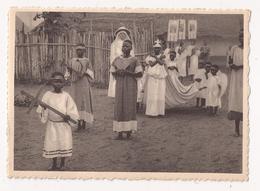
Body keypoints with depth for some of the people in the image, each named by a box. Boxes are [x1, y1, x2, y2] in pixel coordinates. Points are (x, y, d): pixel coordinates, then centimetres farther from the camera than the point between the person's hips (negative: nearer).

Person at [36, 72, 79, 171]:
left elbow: (72, 110, -2)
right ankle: (54, 164, 22)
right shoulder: (47, 95, -1)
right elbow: (41, 110, 1)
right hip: (52, 124, 1)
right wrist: (43, 109, -21)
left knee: (64, 143, 3)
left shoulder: (66, 96, -4)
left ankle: (62, 164, 21)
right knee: (52, 143, 6)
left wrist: (68, 116, -21)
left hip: (64, 124, -1)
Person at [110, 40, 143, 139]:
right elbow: (112, 72, 17)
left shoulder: (134, 60, -1)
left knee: (130, 107, -4)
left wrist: (127, 72, -15)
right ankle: (120, 132, 4)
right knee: (119, 107, 0)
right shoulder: (117, 59, 9)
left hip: (130, 85, -3)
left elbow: (140, 74, -4)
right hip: (119, 85, 3)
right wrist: (118, 72, -5)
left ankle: (129, 131, 3)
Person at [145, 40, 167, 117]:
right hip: (152, 78, -2)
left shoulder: (162, 56, 12)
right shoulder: (150, 56, 6)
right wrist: (159, 58, -9)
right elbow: (151, 64, -11)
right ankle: (151, 111, -5)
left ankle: (159, 111, 4)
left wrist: (155, 57, -7)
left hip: (161, 78, 2)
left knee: (160, 94, -2)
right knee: (151, 94, -7)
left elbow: (161, 63, -8)